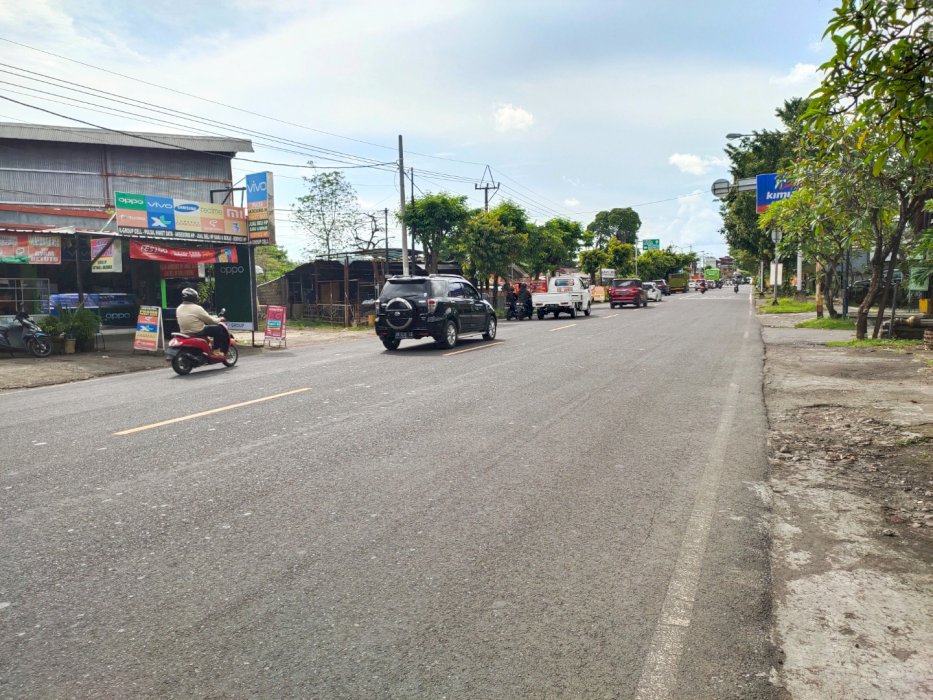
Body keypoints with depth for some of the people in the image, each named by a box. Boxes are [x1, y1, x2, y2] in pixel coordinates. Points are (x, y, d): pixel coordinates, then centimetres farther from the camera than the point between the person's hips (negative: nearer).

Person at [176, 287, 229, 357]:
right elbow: (210, 320, -9)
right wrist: (219, 319, 12)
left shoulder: (179, 309, 5)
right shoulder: (196, 308, -18)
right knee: (220, 328, 2)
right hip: (198, 333, -8)